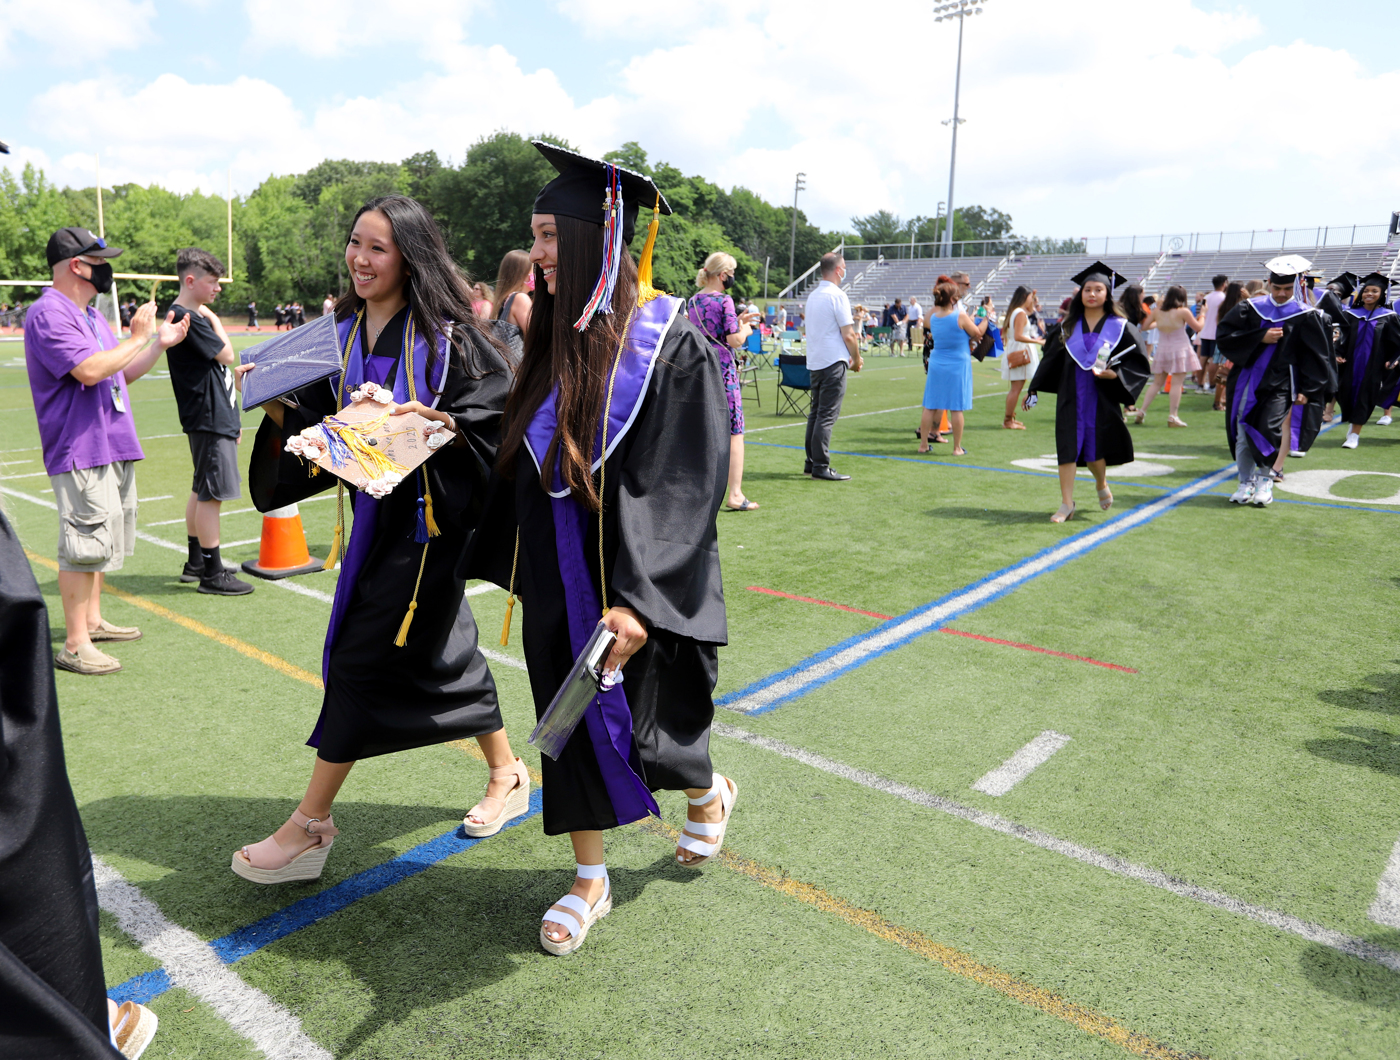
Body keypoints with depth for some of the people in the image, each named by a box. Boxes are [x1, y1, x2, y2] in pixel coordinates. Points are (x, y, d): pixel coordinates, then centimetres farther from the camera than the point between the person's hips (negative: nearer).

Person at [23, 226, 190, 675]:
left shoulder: (90, 315, 18)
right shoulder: (49, 314, -13)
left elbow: (123, 373, 23)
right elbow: (89, 369, -26)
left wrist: (160, 343, 14)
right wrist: (140, 337, -15)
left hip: (114, 447, 10)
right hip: (81, 451, -10)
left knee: (102, 540, 18)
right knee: (83, 545, -8)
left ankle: (92, 620, 32)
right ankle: (74, 645, -1)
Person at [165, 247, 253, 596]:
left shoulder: (194, 316, 17)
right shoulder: (188, 318, -14)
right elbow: (226, 354, -16)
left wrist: (232, 416, 22)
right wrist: (213, 318, -2)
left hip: (215, 417, 10)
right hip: (208, 420, -10)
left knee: (202, 491, 16)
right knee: (211, 494, -6)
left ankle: (196, 563, 26)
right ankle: (212, 574, -1)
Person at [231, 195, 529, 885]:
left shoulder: (448, 335, -11)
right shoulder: (344, 333, 9)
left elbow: (495, 417, -14)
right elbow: (316, 420, 10)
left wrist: (429, 422, -27)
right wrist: (278, 407, -8)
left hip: (429, 511, -7)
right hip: (374, 507, 7)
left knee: (364, 653, -4)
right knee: (440, 646, 15)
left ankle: (311, 823, 11)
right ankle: (506, 774, 34)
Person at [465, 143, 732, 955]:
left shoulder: (670, 341, -16)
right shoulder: (557, 339, 5)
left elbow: (688, 484, -20)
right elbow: (526, 460, 13)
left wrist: (640, 597, -24)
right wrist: (518, 562, 11)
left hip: (635, 584, -6)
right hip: (560, 578, 6)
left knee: (644, 731, 7)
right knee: (573, 720, 13)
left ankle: (708, 796, 41)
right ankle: (590, 878, 31)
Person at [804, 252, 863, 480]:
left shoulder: (813, 295, 15)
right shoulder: (837, 295, -11)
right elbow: (848, 335, -15)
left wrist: (849, 356, 20)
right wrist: (857, 360, 0)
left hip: (814, 361, 8)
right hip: (833, 361, -8)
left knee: (815, 412, 13)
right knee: (827, 415, -6)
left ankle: (811, 462, 17)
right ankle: (820, 467, -5)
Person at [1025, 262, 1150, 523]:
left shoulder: (1120, 327, -1)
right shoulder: (1069, 326, 6)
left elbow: (1138, 363, -1)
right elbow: (1051, 358, 11)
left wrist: (1114, 374, -19)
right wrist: (1034, 389, 9)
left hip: (1102, 398, -2)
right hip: (1070, 396, 2)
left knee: (1095, 450, 4)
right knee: (1067, 447, -2)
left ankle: (1102, 484, 37)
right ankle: (1066, 504, 3)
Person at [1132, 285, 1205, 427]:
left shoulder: (1157, 311, 0)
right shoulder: (1183, 312, -11)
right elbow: (1198, 327, -1)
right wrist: (1202, 314, 17)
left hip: (1162, 350, 4)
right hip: (1180, 349, -4)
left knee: (1157, 383, 13)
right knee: (1177, 384, -4)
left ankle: (1141, 411, 6)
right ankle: (1172, 416, -8)